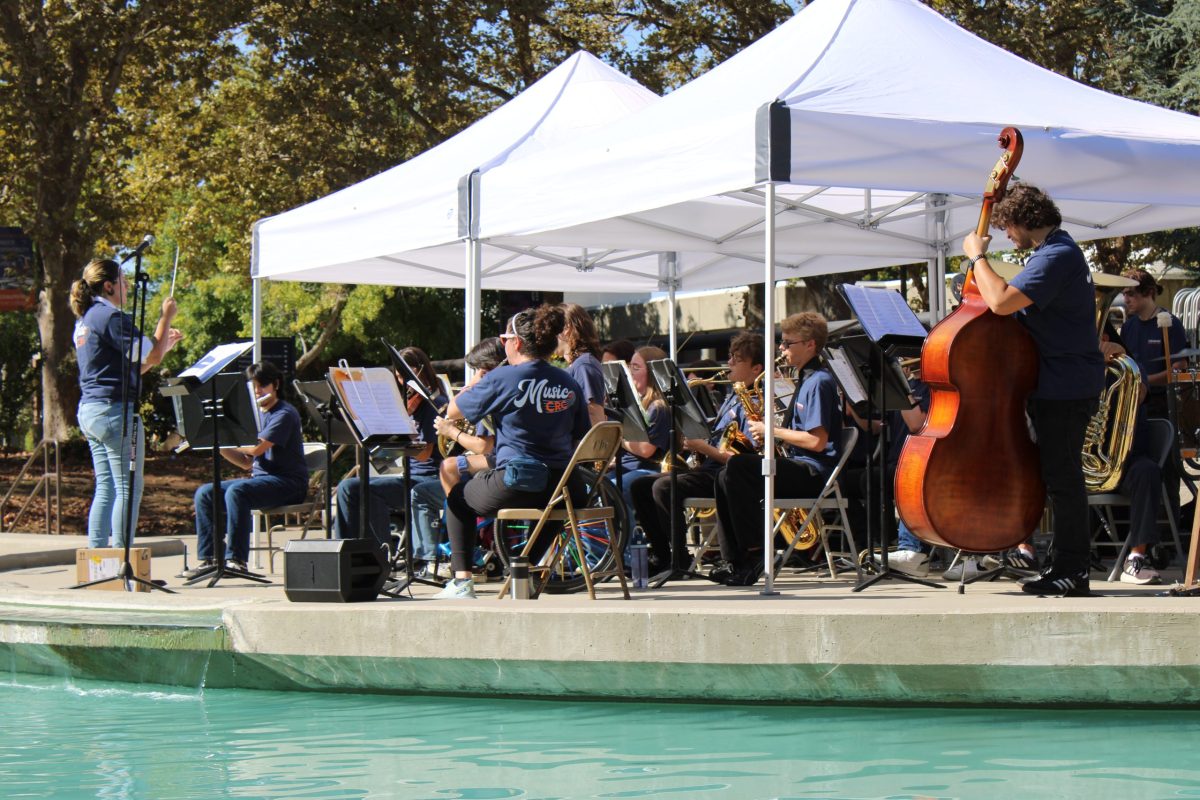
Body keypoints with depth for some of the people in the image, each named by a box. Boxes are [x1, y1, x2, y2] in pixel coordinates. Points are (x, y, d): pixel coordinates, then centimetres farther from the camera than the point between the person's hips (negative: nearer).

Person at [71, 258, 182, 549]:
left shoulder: (84, 320, 17)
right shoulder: (112, 317, -13)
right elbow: (151, 356, -15)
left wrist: (164, 344, 21)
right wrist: (166, 316, -3)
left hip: (90, 410, 10)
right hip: (115, 409, -10)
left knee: (105, 488, 12)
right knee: (128, 489, -6)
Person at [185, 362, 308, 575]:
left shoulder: (285, 414, -8)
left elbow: (257, 448, -21)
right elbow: (247, 462, 16)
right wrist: (220, 446, 2)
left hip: (287, 482, -9)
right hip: (259, 478, 9)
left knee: (236, 491, -34)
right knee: (204, 493, -7)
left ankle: (237, 560, -35)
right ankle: (209, 559, -10)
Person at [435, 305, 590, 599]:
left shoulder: (503, 379, -9)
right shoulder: (569, 384, 6)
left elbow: (452, 412, 1)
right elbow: (581, 439, 13)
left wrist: (477, 378, 12)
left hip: (515, 484, -5)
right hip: (566, 491, 5)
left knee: (457, 497, 24)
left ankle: (462, 580, 15)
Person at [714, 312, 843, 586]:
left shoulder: (819, 382, -12)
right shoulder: (806, 380, 20)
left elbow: (817, 441, -20)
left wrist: (773, 431, -12)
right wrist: (772, 433, 6)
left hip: (814, 472, -10)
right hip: (800, 468, 10)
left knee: (738, 467, -25)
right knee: (727, 478, 3)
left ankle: (755, 551, -19)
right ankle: (736, 560, -1)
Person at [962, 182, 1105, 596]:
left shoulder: (1056, 257, -19)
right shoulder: (1059, 249, 16)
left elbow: (1002, 301, -30)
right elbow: (1017, 306, 26)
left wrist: (978, 256, -17)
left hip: (1065, 387, -11)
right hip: (1060, 381, 11)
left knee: (1062, 476, -6)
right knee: (1059, 475, 14)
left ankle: (1071, 573, -2)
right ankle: (1067, 567, 22)